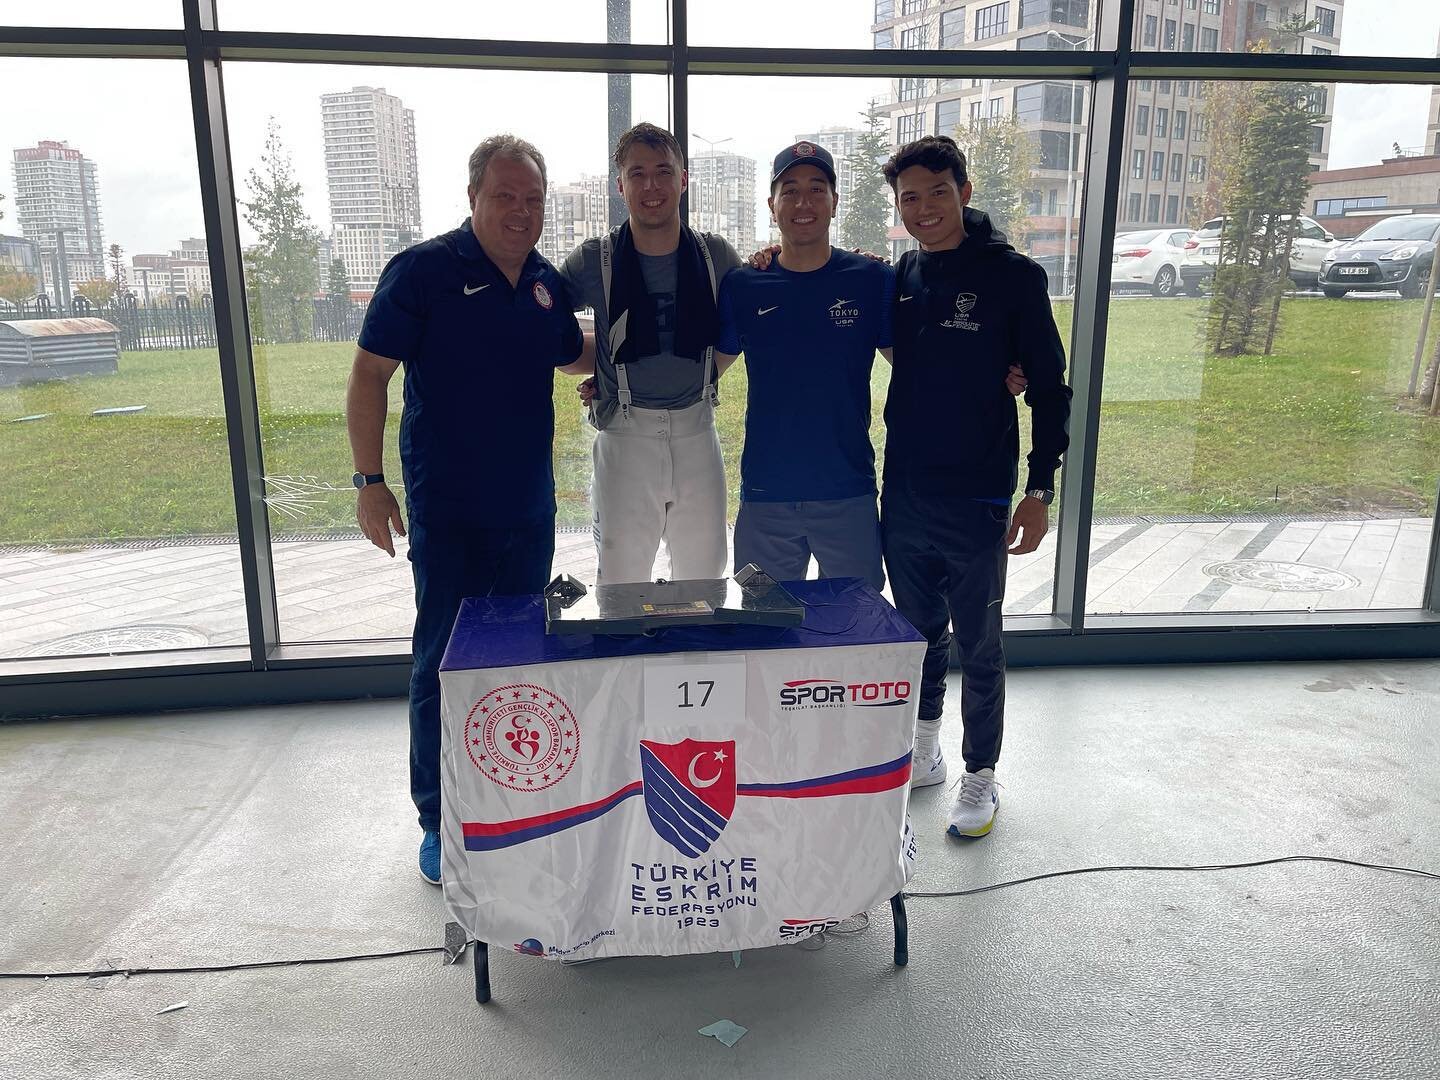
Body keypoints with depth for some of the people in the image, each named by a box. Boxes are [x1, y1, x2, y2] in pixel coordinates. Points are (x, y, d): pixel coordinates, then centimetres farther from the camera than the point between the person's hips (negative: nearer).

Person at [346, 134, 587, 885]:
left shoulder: (546, 282, 7)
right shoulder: (422, 271, -9)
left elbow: (575, 358, 24)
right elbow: (370, 374, -8)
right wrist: (369, 481, -12)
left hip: (529, 509, 5)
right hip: (448, 513, -5)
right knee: (443, 664, 4)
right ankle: (440, 822, 20)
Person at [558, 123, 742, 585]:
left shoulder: (717, 256, 3)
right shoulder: (595, 260, -2)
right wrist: (600, 374, -1)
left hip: (696, 434, 2)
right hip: (625, 437, -2)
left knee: (704, 581, 13)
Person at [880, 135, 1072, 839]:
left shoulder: (1013, 275, -8)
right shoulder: (901, 275, 5)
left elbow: (1050, 389, -6)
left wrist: (1041, 489, -13)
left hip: (977, 498, -4)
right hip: (903, 492, 4)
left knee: (978, 645, 7)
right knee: (919, 629, 17)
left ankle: (980, 776, 23)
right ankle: (922, 749, 36)